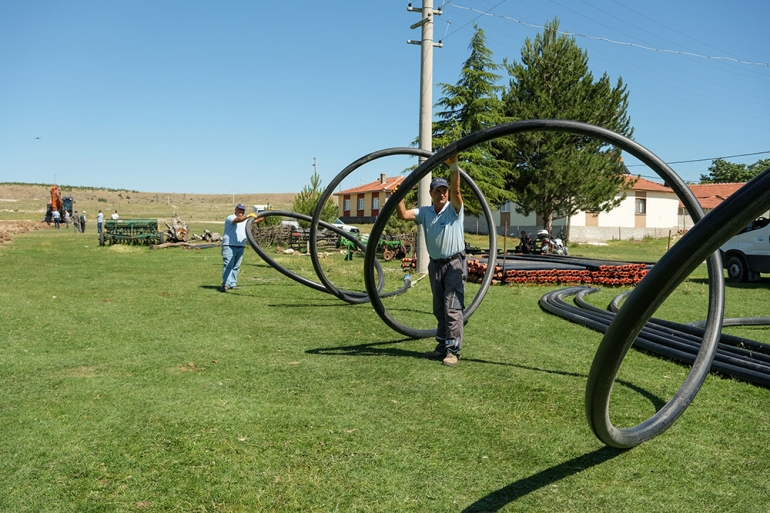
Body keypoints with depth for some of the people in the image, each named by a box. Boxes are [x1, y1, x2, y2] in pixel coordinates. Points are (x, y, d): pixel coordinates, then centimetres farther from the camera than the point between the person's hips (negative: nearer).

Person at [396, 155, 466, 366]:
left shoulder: (454, 209, -7)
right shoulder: (424, 212, 4)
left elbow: (456, 190, -25)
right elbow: (403, 215, -7)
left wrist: (454, 167, -37)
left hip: (455, 264, -5)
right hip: (435, 264, 6)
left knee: (453, 308, -8)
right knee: (439, 309, 13)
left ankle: (453, 350, -4)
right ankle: (442, 346, 23)